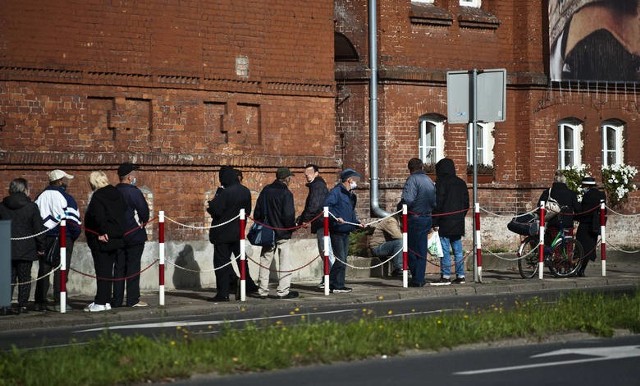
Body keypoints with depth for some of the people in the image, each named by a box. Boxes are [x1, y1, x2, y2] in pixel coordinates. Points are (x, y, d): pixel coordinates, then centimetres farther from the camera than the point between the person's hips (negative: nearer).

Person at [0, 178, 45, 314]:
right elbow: (38, 229, -5)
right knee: (24, 278, 5)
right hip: (26, 250, -3)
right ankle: (22, 305, 3)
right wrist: (40, 248, 3)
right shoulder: (31, 207, -5)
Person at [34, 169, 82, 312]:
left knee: (43, 270, 10)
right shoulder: (66, 198, -9)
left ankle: (40, 302, 10)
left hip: (43, 238, 5)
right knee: (61, 271, -3)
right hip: (62, 238, -5)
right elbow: (73, 220, -12)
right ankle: (59, 302, -7)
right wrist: (75, 235, 3)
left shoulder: (40, 197, 10)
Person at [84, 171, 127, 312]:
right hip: (117, 238, 7)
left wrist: (102, 232, -19)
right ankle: (106, 300, 16)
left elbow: (98, 216, -25)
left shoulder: (98, 196, -14)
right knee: (108, 270, 13)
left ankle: (100, 302, -3)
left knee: (102, 270, -4)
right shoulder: (117, 194, 8)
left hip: (101, 240, -7)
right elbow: (124, 212, 14)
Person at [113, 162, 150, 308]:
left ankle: (117, 300, 11)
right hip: (134, 235, -6)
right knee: (133, 267, -2)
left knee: (119, 267, 10)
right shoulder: (133, 192, -13)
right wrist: (143, 222, 7)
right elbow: (144, 210, -13)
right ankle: (133, 300, -3)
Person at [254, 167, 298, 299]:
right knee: (284, 262, 1)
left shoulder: (266, 190, 6)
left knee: (265, 261, 11)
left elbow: (257, 211, 10)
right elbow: (288, 215, -18)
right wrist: (292, 227, -2)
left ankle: (262, 291, 13)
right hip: (282, 233, -6)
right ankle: (283, 291, -2)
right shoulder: (286, 193, -13)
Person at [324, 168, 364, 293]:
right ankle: (337, 286, -5)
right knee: (340, 259, -10)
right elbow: (326, 206, -21)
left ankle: (332, 284, 17)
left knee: (342, 259, 11)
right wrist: (336, 218, -30)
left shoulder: (350, 195, 19)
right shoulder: (336, 192, -11)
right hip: (337, 231, -10)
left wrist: (357, 222, 12)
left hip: (346, 232, 10)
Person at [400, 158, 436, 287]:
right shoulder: (429, 180, 12)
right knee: (422, 250, 11)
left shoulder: (412, 179, -12)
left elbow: (408, 199, -24)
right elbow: (435, 202, 13)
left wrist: (400, 207, -7)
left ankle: (416, 279, -1)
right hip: (427, 218, 7)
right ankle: (420, 279, 12)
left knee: (412, 250, 1)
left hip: (415, 218, -7)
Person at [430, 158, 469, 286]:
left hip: (445, 222, -7)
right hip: (458, 223, 7)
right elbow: (466, 203, 16)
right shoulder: (461, 183, 12)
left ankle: (445, 276, -7)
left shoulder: (441, 182, -9)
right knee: (458, 250, 9)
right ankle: (460, 276, 9)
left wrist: (435, 222, -10)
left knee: (445, 250, -5)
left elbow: (438, 203, -12)